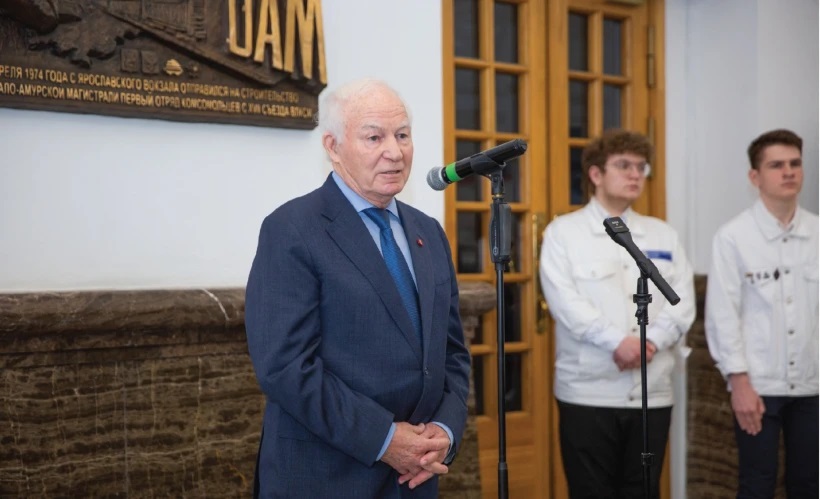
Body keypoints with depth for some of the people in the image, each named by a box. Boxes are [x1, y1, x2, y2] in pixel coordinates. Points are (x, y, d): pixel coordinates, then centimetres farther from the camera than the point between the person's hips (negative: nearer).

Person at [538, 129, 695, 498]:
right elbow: (565, 301, -11)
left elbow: (682, 302, 5)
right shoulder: (563, 232, 2)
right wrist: (618, 341, -19)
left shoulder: (663, 235, 15)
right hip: (589, 392, -4)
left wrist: (650, 342, -12)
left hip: (652, 392, 4)